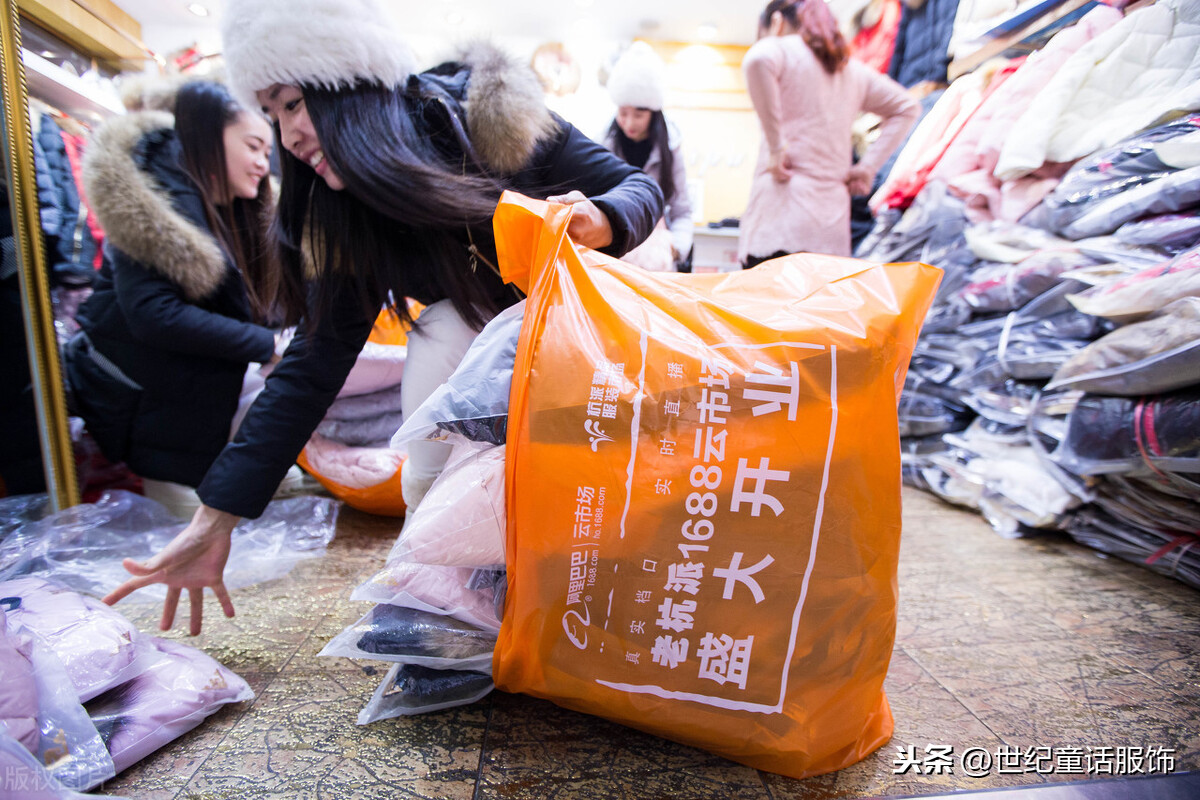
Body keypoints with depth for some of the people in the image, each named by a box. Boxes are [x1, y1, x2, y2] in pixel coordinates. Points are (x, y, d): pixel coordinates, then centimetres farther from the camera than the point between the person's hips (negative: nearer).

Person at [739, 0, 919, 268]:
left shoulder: (782, 48, 7)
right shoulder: (851, 68, 25)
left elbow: (758, 60, -17)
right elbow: (906, 108, 31)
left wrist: (776, 146, -13)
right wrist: (867, 167, 20)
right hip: (833, 224, 6)